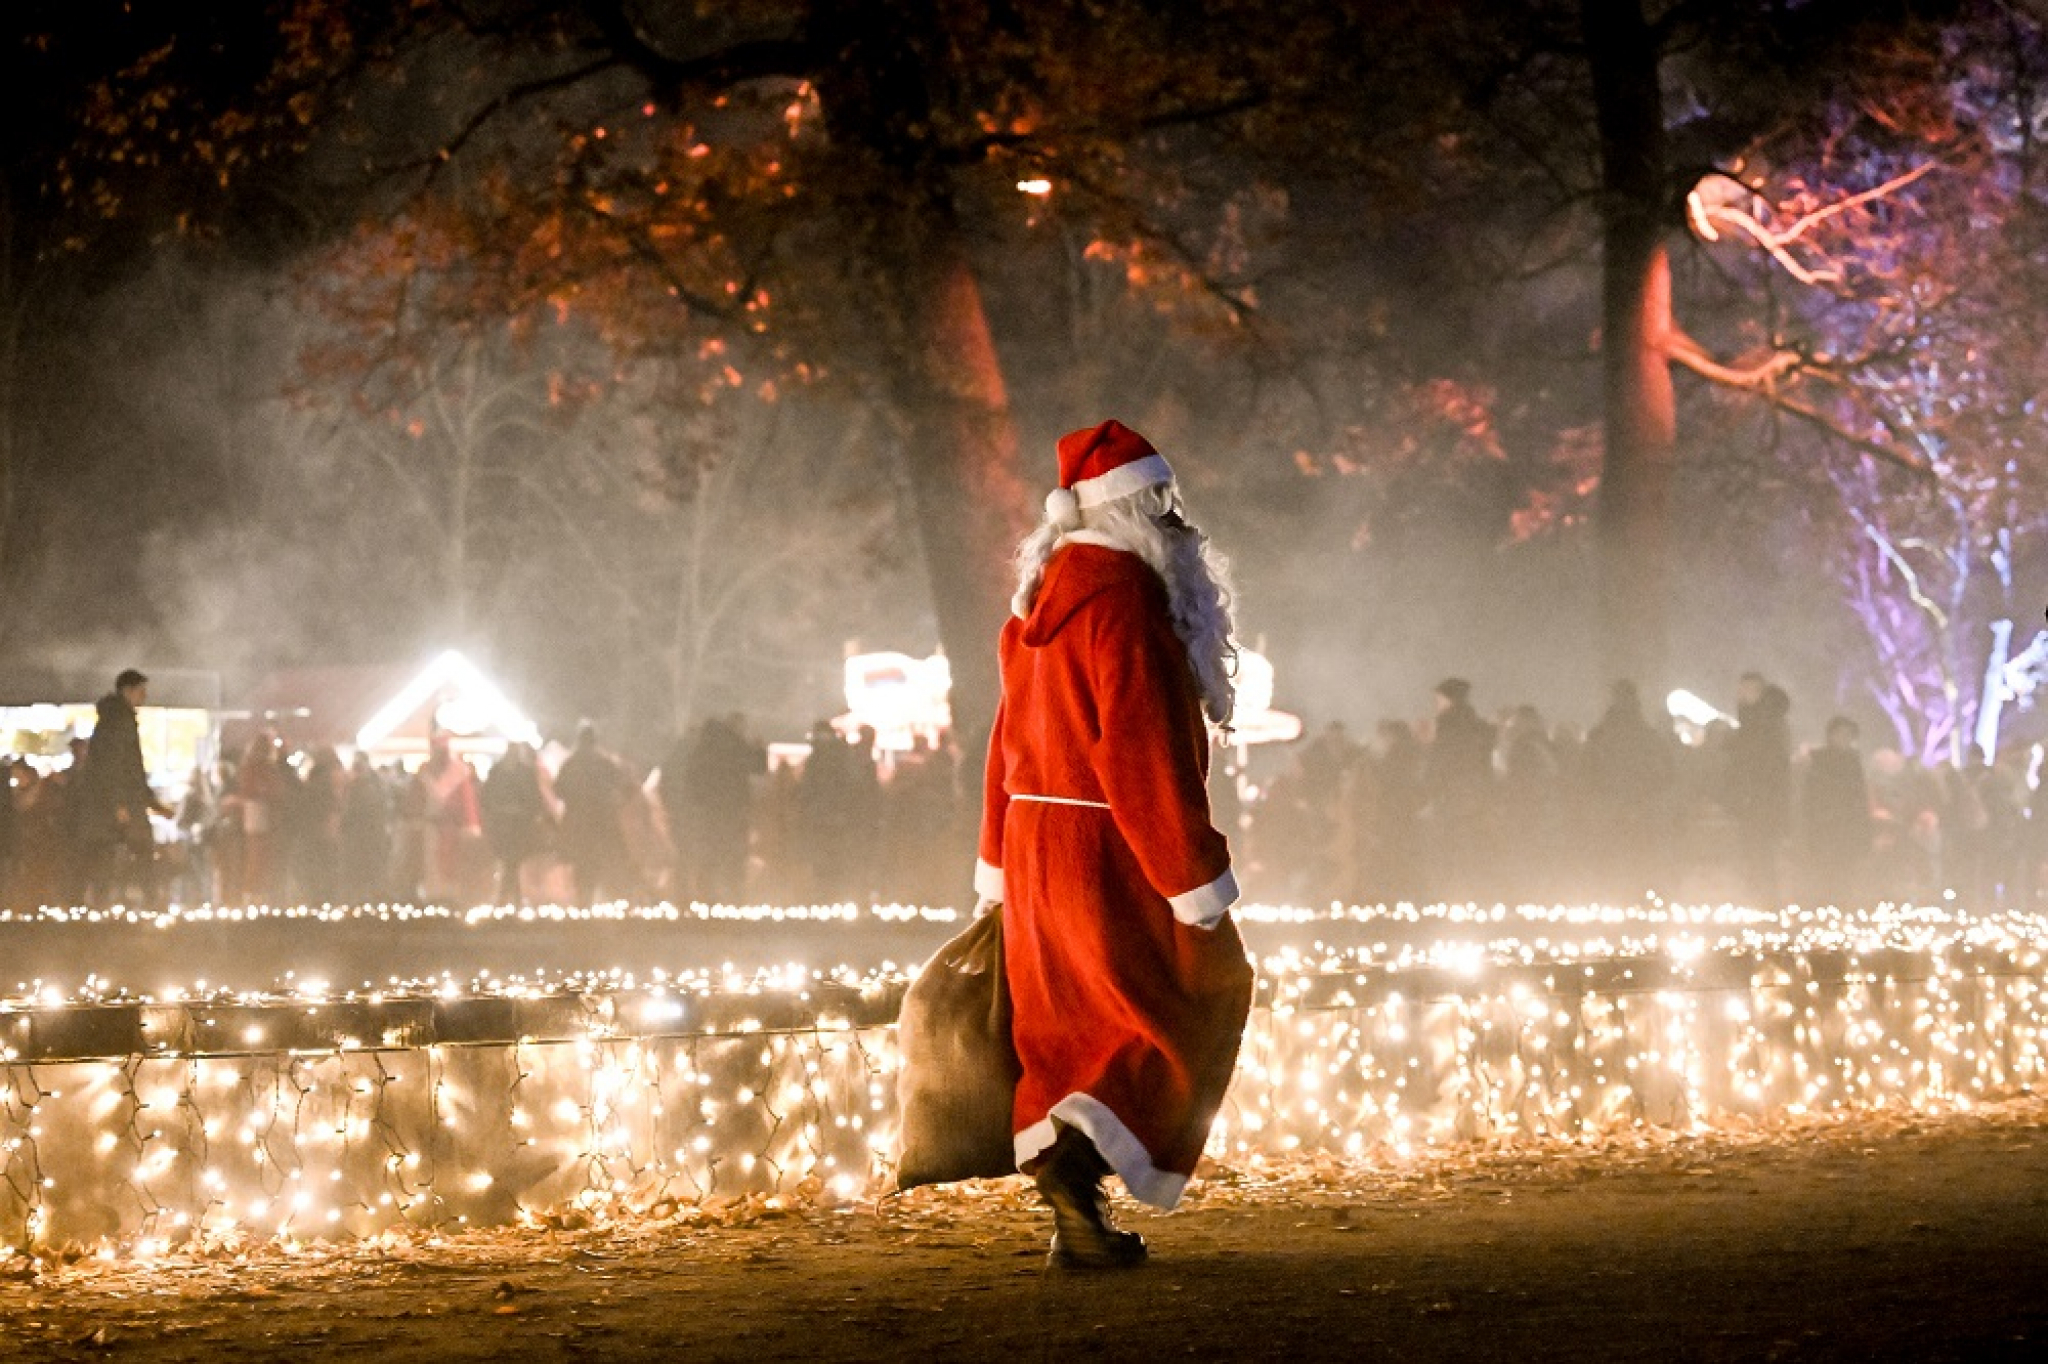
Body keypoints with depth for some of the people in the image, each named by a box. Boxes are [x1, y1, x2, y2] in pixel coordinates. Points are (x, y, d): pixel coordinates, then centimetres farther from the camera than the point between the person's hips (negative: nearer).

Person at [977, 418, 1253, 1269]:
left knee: (1078, 1029, 13)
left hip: (1037, 848, 9)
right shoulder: (1121, 597, -18)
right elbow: (1144, 752, -22)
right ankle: (1076, 1151, -11)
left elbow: (1011, 739, 17)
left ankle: (1078, 1217, 15)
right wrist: (1196, 879, -19)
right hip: (1113, 856, -9)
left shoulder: (1046, 596, 12)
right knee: (1190, 1014, 3)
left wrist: (999, 869, 23)